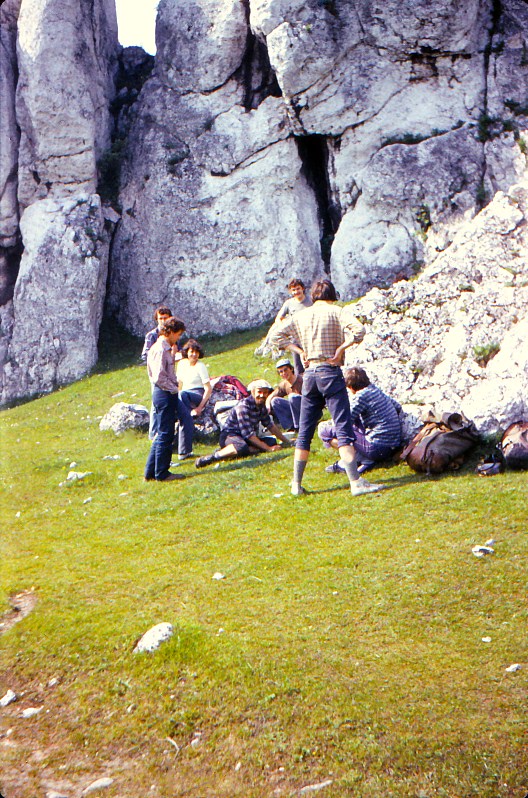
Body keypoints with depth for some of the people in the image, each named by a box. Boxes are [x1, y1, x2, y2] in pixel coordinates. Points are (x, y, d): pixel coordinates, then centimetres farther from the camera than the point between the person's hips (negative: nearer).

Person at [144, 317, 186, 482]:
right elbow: (159, 377, -22)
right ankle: (162, 474, 6)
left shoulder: (164, 348, 16)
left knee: (162, 434, 15)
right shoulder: (160, 349, -16)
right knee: (165, 435, -2)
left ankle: (150, 472, 22)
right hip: (165, 394, -11)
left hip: (163, 393, 11)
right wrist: (174, 389, -13)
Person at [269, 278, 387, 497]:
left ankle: (296, 484, 14)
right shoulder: (335, 311, -1)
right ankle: (356, 483, -8)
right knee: (343, 429, -6)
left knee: (304, 432, 11)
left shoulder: (300, 316, 11)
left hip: (309, 374, 5)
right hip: (331, 372, -5)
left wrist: (300, 351, 6)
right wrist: (340, 349, -8)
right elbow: (358, 330, -16)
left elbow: (276, 336, 11)